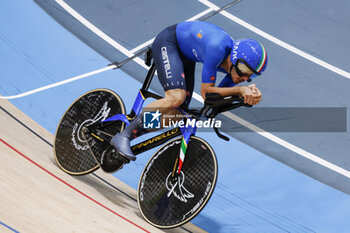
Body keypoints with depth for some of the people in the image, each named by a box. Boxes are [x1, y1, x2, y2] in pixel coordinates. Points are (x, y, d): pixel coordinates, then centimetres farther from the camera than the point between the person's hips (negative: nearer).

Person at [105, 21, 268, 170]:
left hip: (185, 55, 8)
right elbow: (206, 92, -32)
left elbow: (218, 94, -7)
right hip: (168, 42, -8)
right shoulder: (218, 48, -37)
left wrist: (248, 93, -23)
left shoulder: (237, 65, -14)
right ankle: (123, 136, -23)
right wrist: (240, 89, -37)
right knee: (176, 97, -30)